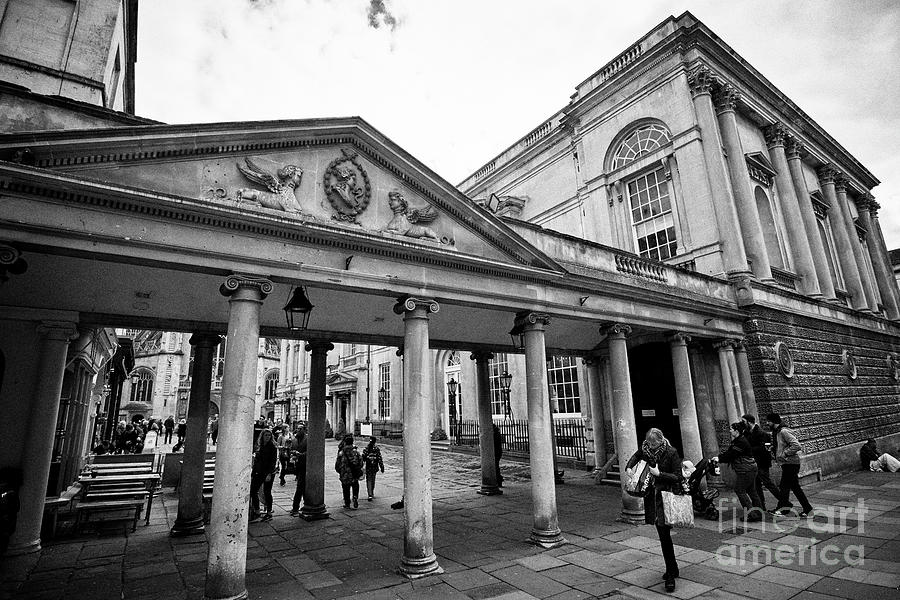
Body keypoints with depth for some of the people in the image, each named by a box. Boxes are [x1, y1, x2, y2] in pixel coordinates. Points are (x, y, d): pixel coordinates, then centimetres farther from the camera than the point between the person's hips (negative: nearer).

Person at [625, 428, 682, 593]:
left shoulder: (672, 453, -14)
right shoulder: (645, 449, -2)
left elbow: (678, 477, -13)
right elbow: (636, 456, 20)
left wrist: (659, 473, -21)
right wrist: (629, 468, 4)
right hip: (652, 497, 5)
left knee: (664, 535, -8)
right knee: (663, 535, 13)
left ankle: (670, 576, 3)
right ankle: (673, 569, 31)